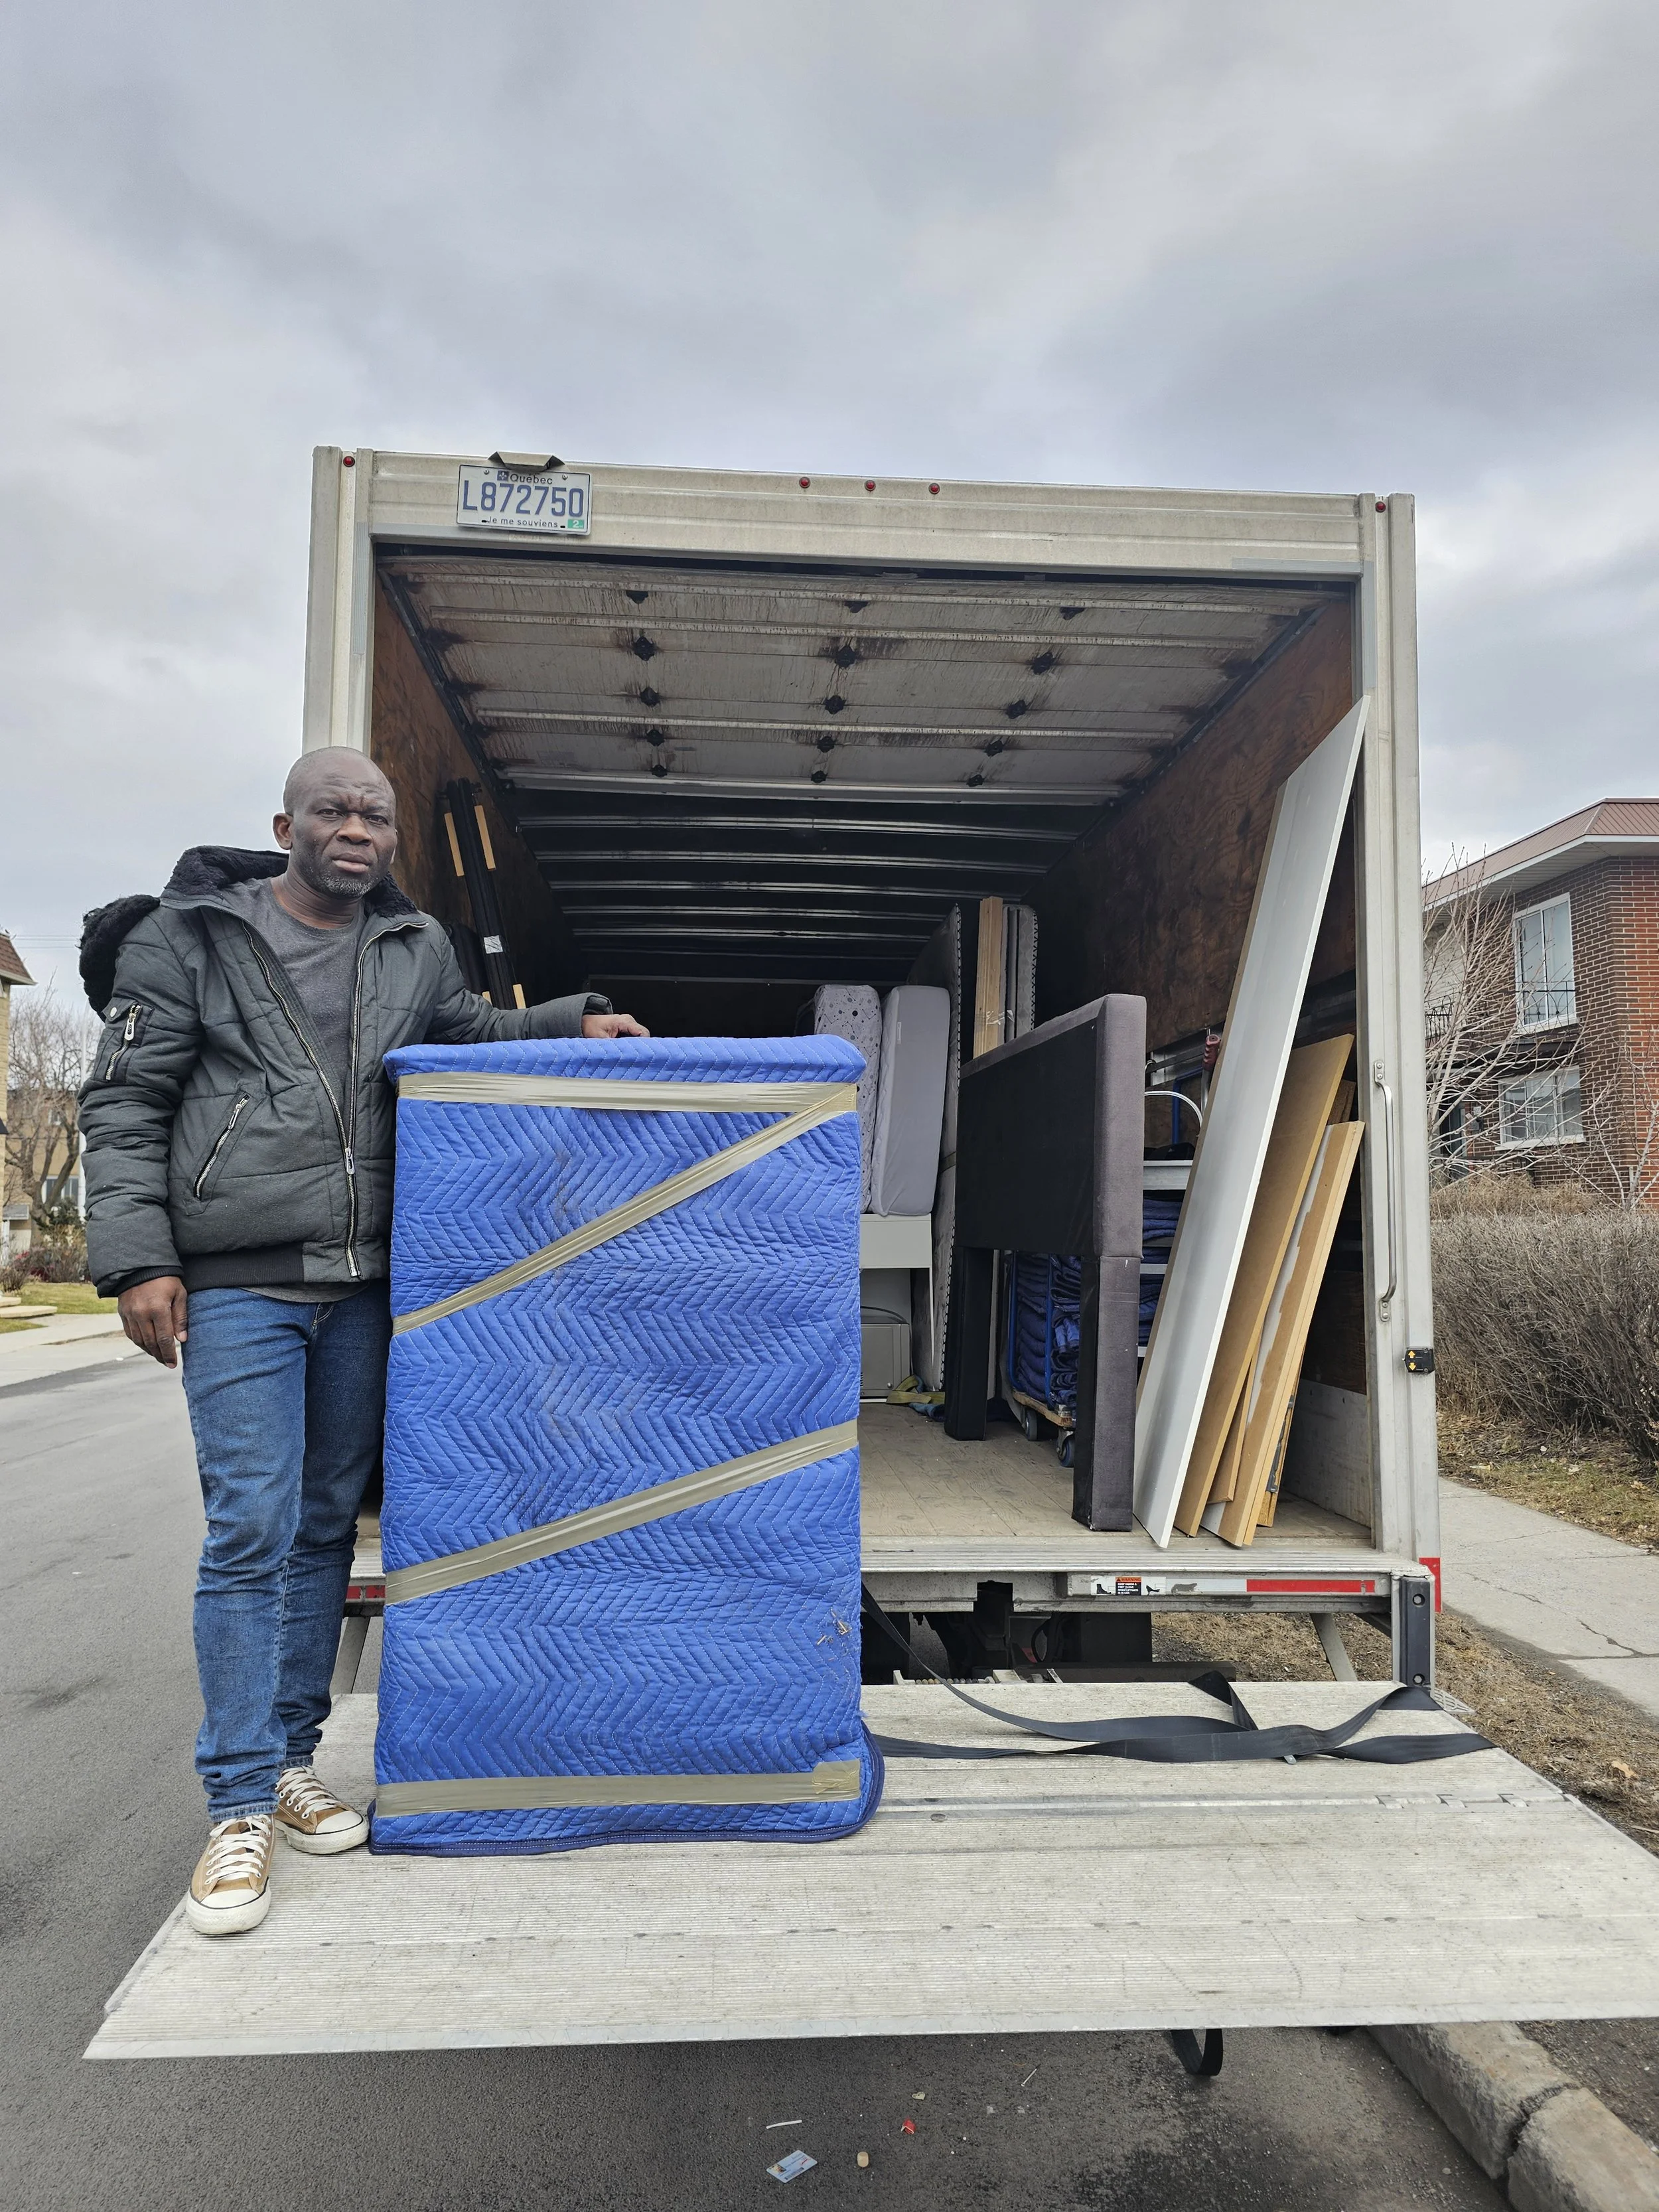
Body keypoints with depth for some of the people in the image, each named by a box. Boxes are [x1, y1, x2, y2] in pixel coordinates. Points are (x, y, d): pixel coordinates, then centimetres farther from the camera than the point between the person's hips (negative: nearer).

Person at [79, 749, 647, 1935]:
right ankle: (241, 1806, 7)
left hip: (367, 1286, 4)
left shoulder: (417, 947, 12)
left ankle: (290, 1760, 26)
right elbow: (125, 1105, 0)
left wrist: (574, 1023, 9)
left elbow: (473, 1031, 27)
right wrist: (138, 1259, -9)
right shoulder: (188, 935, 1)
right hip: (239, 1285, -4)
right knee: (253, 1530, -7)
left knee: (328, 1524, 11)